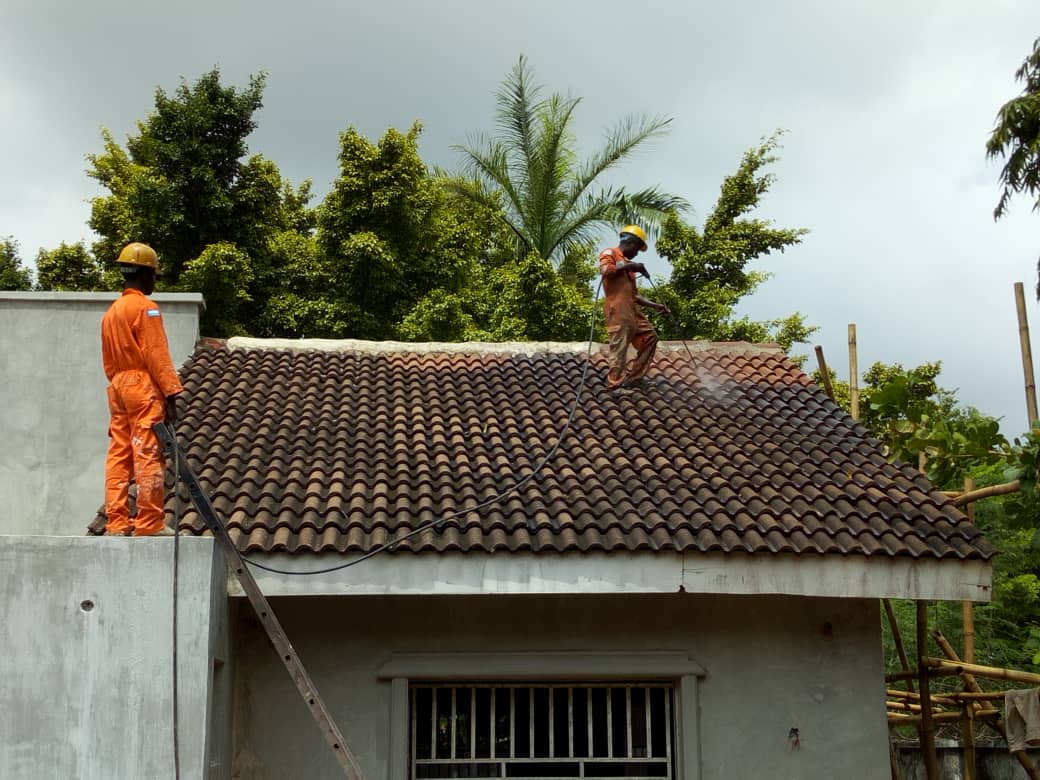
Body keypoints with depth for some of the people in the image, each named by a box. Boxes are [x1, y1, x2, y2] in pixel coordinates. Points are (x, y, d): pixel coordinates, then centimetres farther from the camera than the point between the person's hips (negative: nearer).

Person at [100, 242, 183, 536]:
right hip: (143, 386, -8)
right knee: (148, 456, -8)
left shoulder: (111, 312, 18)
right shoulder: (146, 307, -7)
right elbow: (157, 354, -14)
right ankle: (149, 523, -10)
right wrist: (171, 392, -16)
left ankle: (116, 522, 6)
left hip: (118, 386, 8)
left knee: (119, 455, 6)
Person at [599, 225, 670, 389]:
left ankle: (632, 377, 12)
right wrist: (629, 265, -12)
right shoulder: (609, 253, 4)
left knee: (649, 337, 11)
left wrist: (654, 305, 20)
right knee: (620, 346, -12)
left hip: (632, 309, 9)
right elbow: (605, 270, -20)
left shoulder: (627, 264, 29)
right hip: (618, 309, -9)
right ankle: (615, 384, -11)